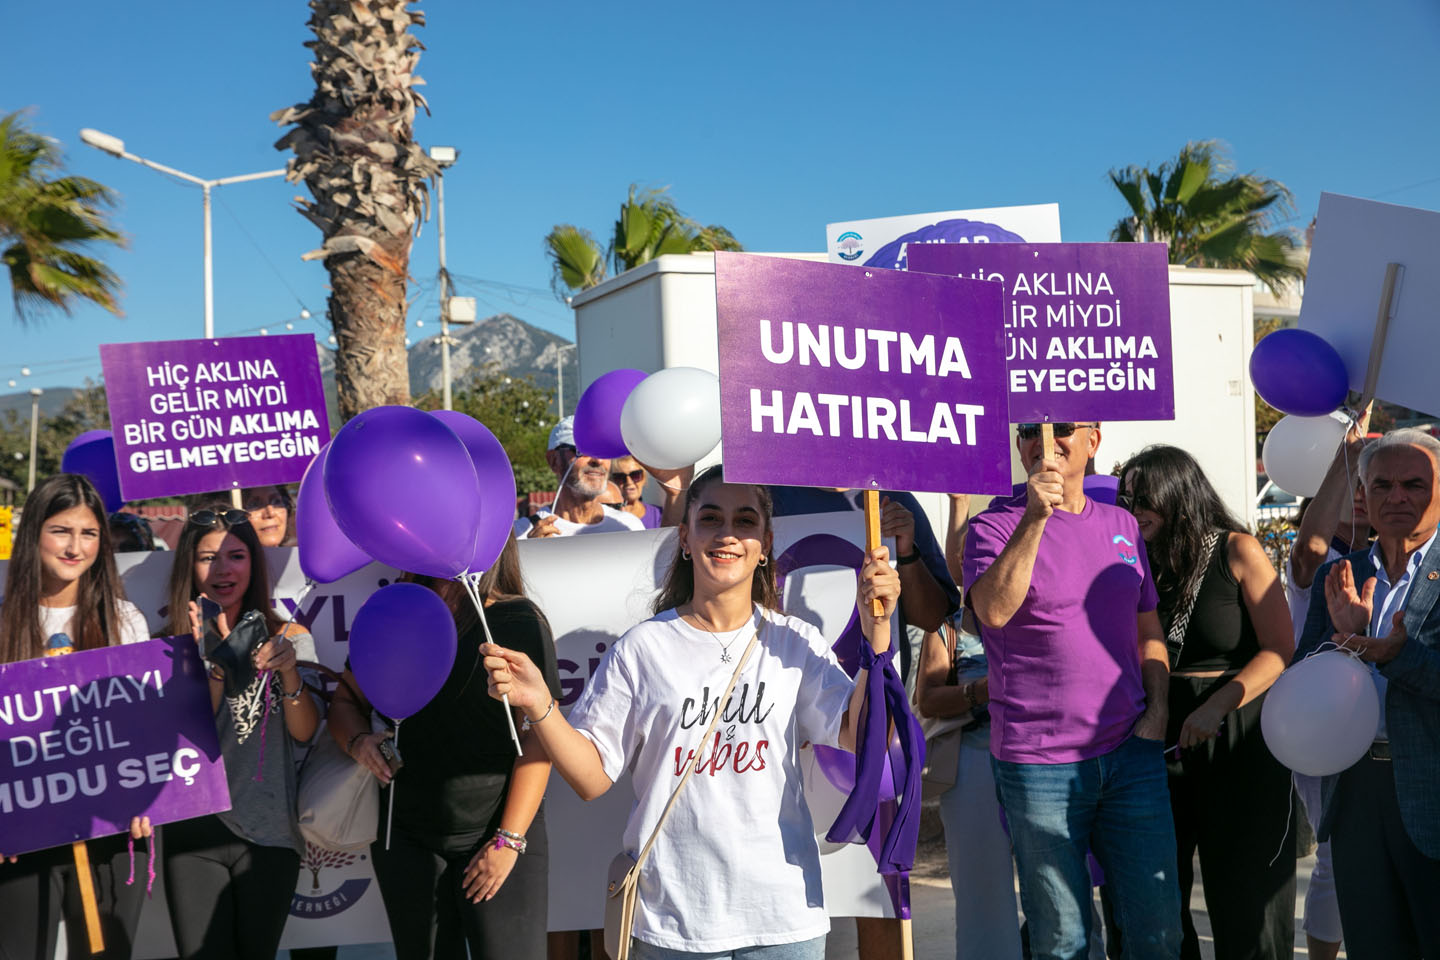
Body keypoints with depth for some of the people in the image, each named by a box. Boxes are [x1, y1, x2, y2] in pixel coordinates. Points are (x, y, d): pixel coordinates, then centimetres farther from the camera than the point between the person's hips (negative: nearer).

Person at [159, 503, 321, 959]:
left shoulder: (287, 637, 2)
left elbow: (304, 731, -7)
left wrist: (288, 669, -24)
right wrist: (217, 665, -22)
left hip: (269, 833, 0)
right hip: (193, 833, 0)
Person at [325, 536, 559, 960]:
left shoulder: (520, 622, -6)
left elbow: (537, 737, -10)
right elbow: (344, 701, 16)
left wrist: (508, 840, -14)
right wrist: (359, 741, -7)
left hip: (499, 832, -4)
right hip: (405, 837, 4)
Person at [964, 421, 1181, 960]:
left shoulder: (1121, 525, 12)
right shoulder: (995, 526, -4)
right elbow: (993, 610, -23)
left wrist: (1157, 709, 6)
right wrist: (1034, 518, -27)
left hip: (1131, 754, 4)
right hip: (1039, 765, -4)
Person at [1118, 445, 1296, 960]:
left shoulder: (1238, 552, -5)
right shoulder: (1143, 564, 9)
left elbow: (1280, 651, -11)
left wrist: (1217, 705, -21)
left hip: (1237, 738, -4)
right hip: (1161, 737, 5)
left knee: (1243, 895, 3)